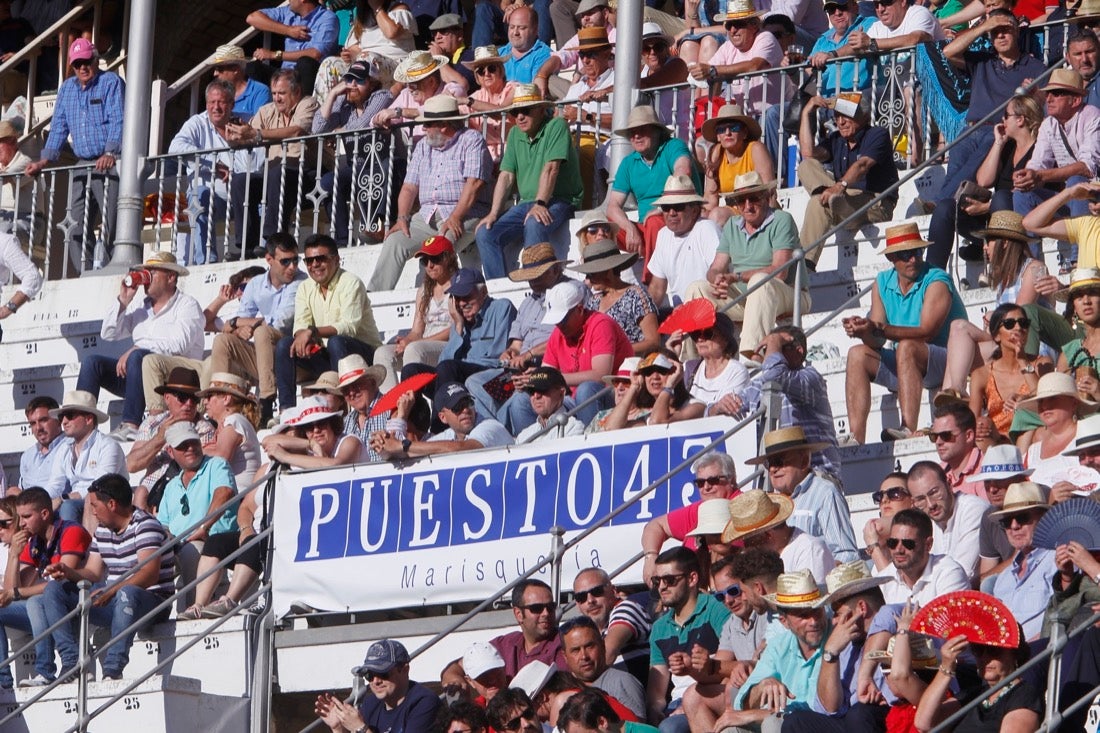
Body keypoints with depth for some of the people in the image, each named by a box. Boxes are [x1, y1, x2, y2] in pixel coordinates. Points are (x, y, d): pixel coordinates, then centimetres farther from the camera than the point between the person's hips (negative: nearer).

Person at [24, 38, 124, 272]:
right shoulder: (67, 88, 17)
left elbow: (117, 121, -13)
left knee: (112, 227, -12)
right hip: (82, 165, 6)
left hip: (108, 164, -6)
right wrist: (44, 161, 7)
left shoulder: (111, 82, -2)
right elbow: (59, 127, 18)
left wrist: (110, 154, -27)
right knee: (76, 228, -1)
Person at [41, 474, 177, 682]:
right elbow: (93, 573, 15)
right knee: (53, 590, -1)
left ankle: (113, 669, -45)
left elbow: (149, 575, -26)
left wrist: (112, 591, -37)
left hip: (151, 600, -9)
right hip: (112, 601, 9)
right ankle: (72, 662, -17)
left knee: (127, 593, -43)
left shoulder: (145, 525, -13)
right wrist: (69, 573, -7)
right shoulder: (102, 531, 13)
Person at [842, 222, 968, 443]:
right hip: (904, 366, 7)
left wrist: (879, 329, -34)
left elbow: (926, 333, -25)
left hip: (945, 363, -7)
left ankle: (909, 430, -44)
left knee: (907, 347, -33)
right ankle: (856, 439, -21)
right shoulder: (883, 283, 7)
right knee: (858, 355, -9)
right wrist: (864, 331, -24)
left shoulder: (937, 282, -13)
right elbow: (877, 342, 1)